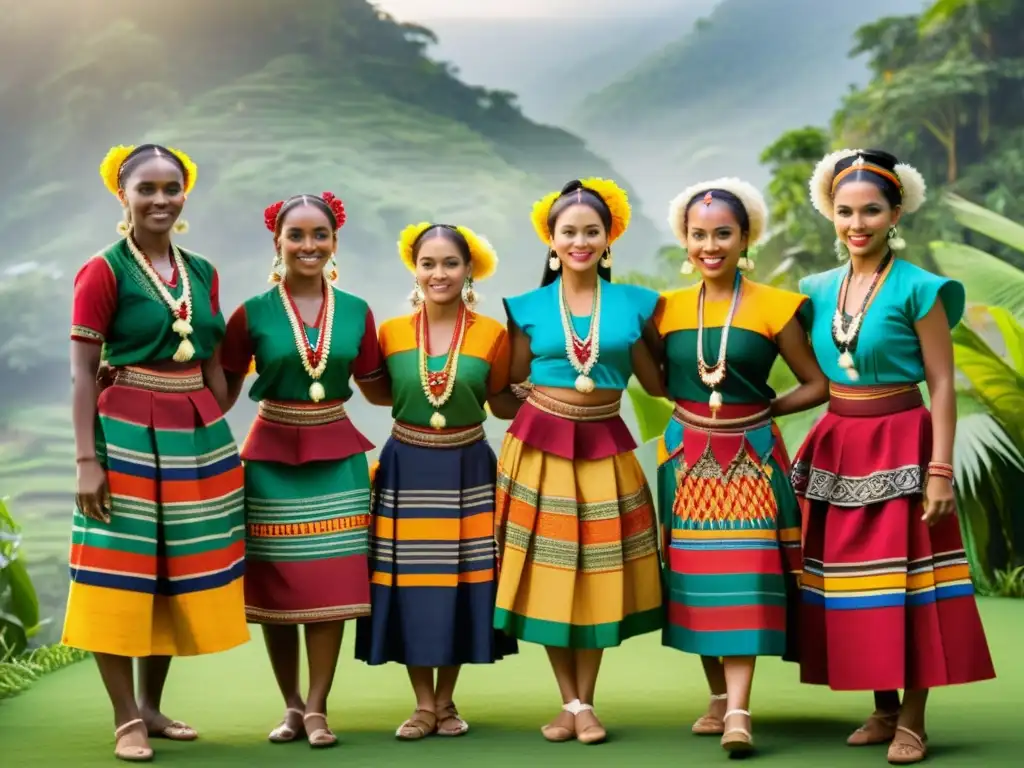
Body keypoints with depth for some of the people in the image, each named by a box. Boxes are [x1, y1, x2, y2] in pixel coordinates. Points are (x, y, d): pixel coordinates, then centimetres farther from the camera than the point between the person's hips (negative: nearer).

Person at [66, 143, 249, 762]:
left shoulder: (202, 274, 10)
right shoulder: (103, 272, -6)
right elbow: (84, 373, -9)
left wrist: (221, 443, 10)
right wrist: (87, 458, -15)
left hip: (196, 438, 6)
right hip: (127, 437, -6)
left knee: (180, 575, 10)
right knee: (123, 576, -1)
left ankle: (153, 706, 22)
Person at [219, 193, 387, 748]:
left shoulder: (356, 312, 2)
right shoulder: (253, 314, -4)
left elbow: (375, 387, 7)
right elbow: (223, 389, 0)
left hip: (336, 459, 1)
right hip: (270, 459, -1)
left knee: (331, 583, -1)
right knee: (274, 585, 4)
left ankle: (317, 707, 7)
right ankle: (291, 705, 16)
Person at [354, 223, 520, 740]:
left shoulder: (492, 334, -3)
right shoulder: (390, 333, -1)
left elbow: (504, 404, 4)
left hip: (467, 471, 0)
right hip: (406, 471, 1)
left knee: (460, 583, 4)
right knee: (410, 584, 2)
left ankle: (446, 701, 19)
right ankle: (423, 704, 14)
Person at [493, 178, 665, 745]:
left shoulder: (634, 303, 2)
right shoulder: (528, 307, 1)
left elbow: (657, 382, 6)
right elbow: (513, 384, 6)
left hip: (604, 450, 0)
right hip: (540, 447, 0)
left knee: (598, 578, 3)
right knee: (548, 577, 2)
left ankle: (586, 704, 14)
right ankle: (568, 702, 14)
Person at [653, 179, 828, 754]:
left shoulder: (773, 307, -5)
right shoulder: (668, 309, 4)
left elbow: (818, 385, -1)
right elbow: (658, 381, 14)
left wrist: (763, 408, -4)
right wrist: (696, 406, -2)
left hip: (750, 458, -3)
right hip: (688, 458, 4)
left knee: (744, 576, -11)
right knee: (695, 576, 5)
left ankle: (739, 712, -15)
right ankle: (719, 699, 17)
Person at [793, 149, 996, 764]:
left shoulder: (918, 288, -9)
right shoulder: (819, 290, 7)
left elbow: (942, 384, -9)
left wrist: (941, 470, -14)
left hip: (899, 446, -6)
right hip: (837, 448, 6)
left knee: (904, 581, -3)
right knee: (850, 581, 9)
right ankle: (883, 710, 21)